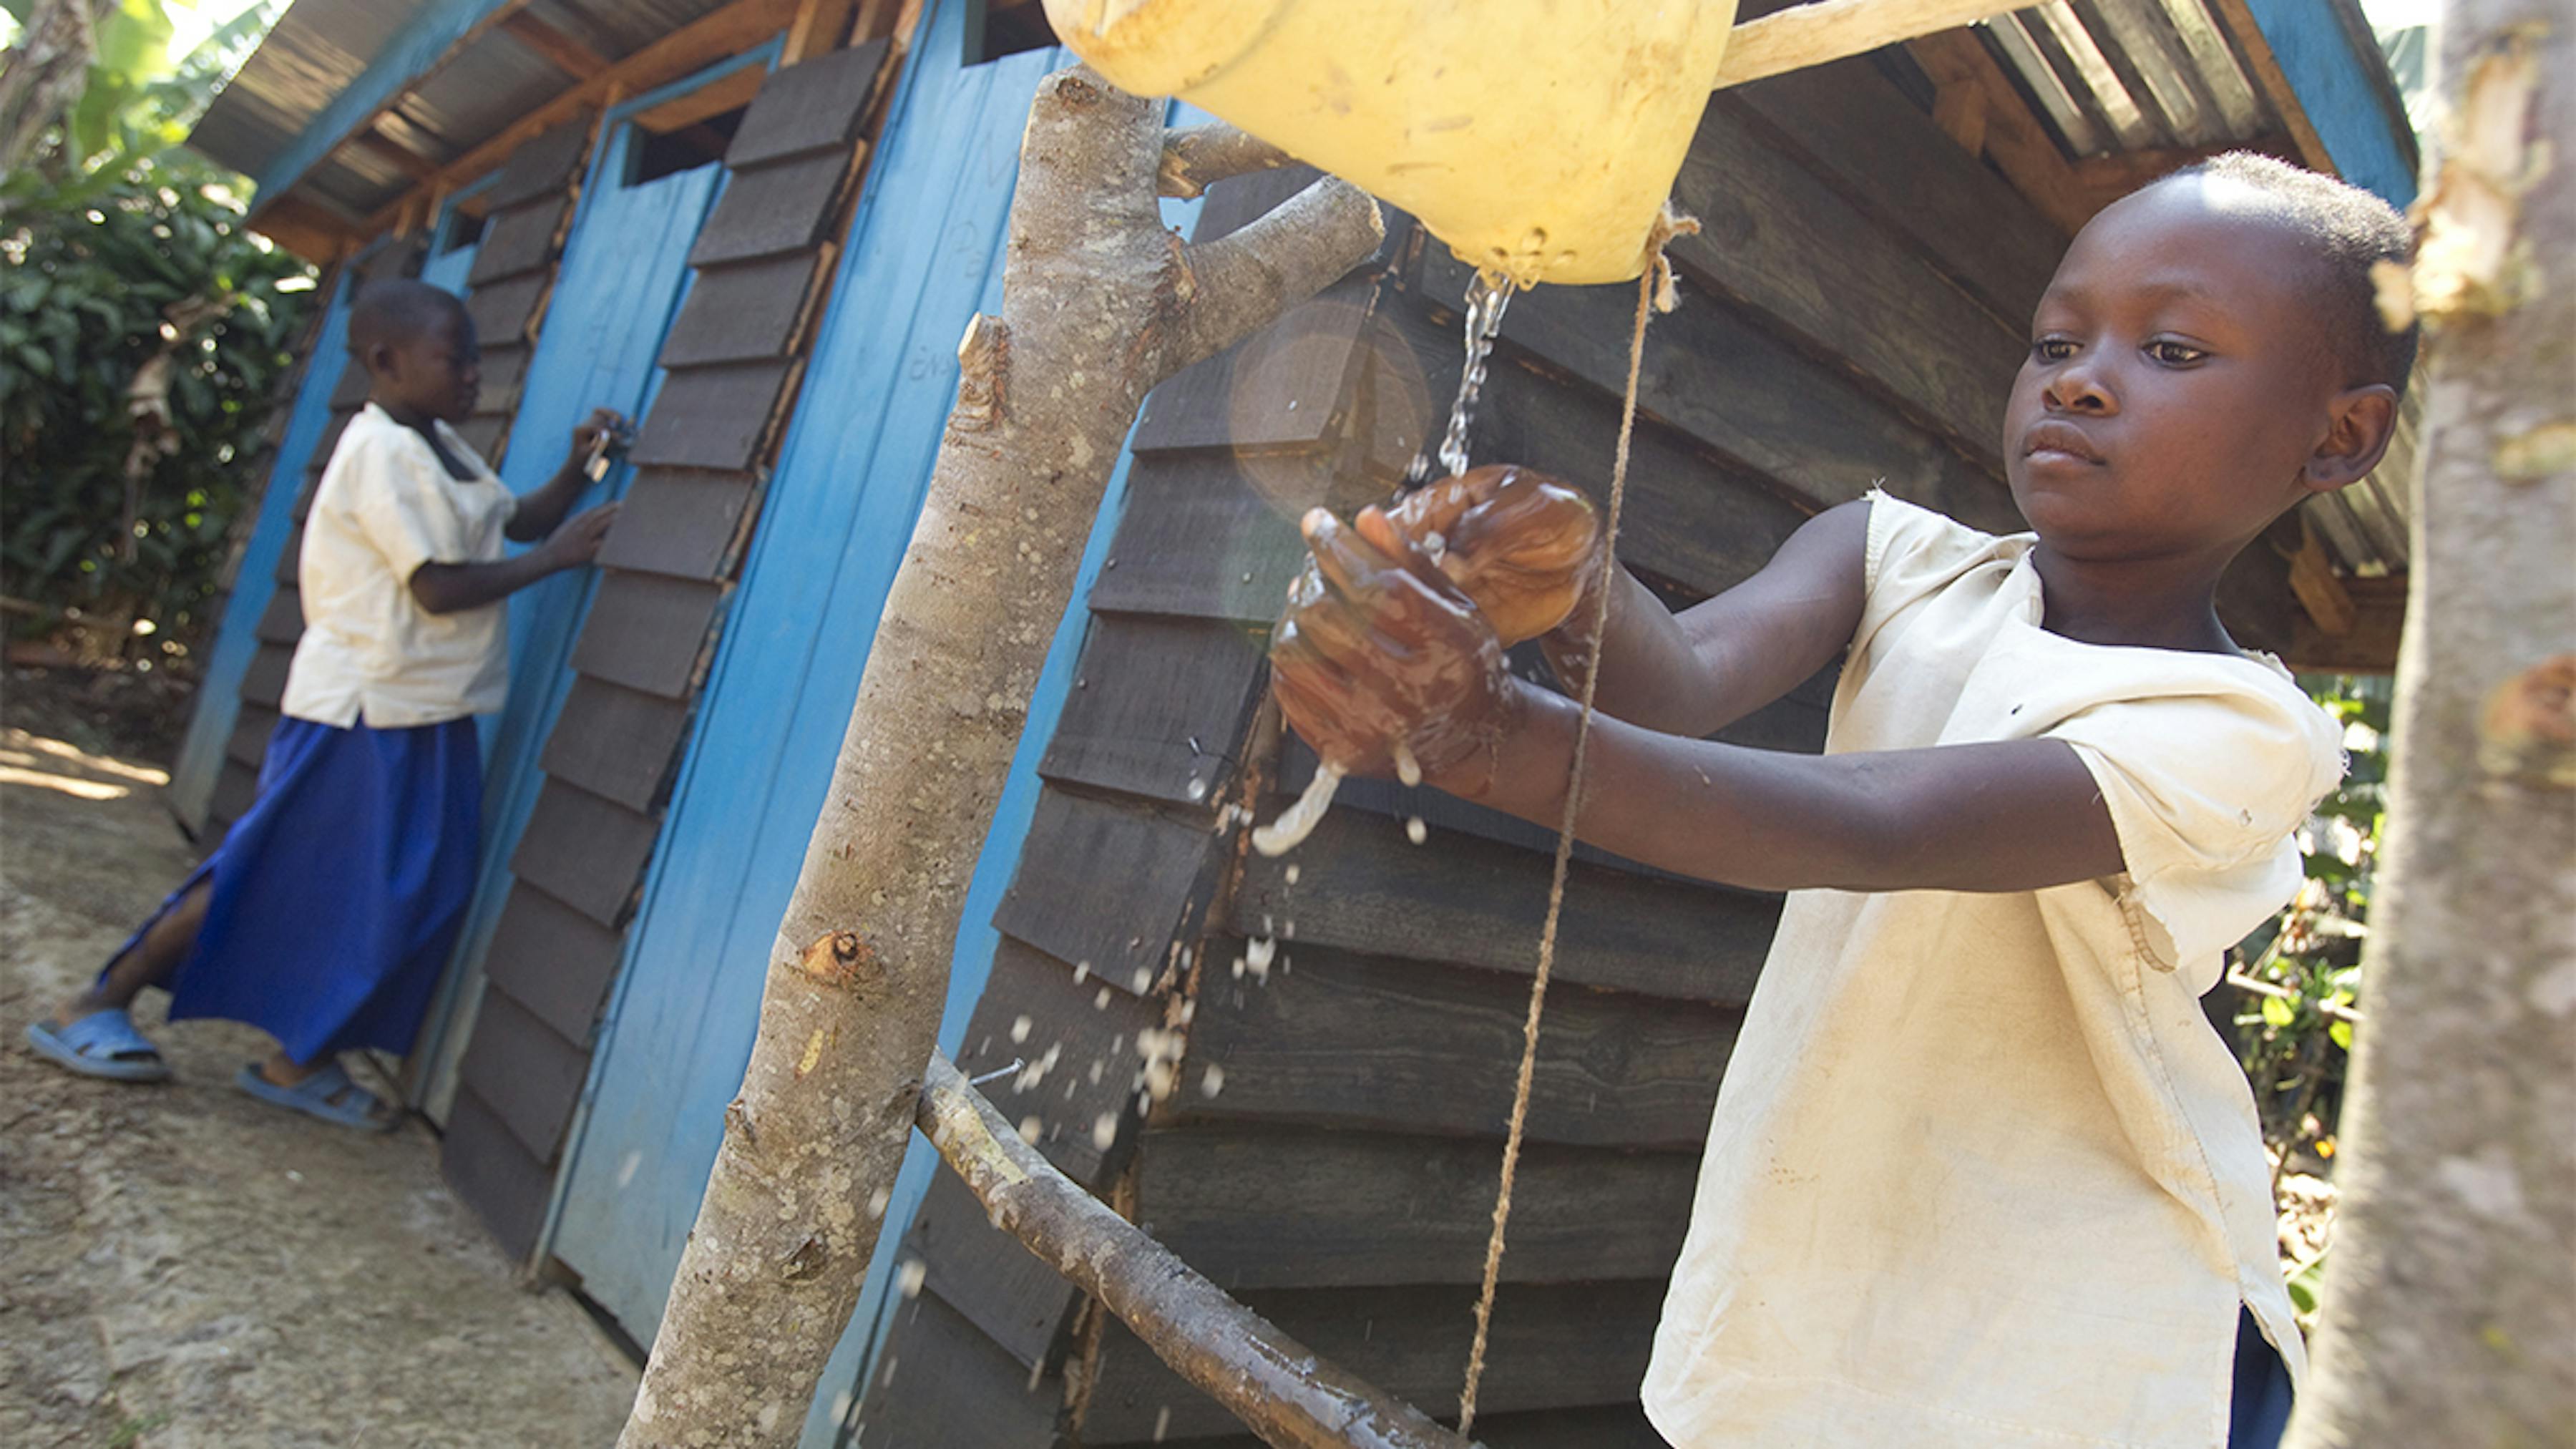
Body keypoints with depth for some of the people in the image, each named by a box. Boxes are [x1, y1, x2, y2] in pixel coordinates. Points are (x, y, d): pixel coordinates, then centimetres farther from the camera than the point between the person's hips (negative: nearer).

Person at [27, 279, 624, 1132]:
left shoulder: (441, 446, 12)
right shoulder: (383, 452, -17)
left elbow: (517, 519, 17)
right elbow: (439, 588, -22)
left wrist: (578, 465, 2)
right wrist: (556, 558, -16)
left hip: (425, 713, 9)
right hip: (360, 710, -9)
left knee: (401, 893, 9)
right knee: (261, 877, 1)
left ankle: (303, 1060, 20)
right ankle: (97, 1007, 19)